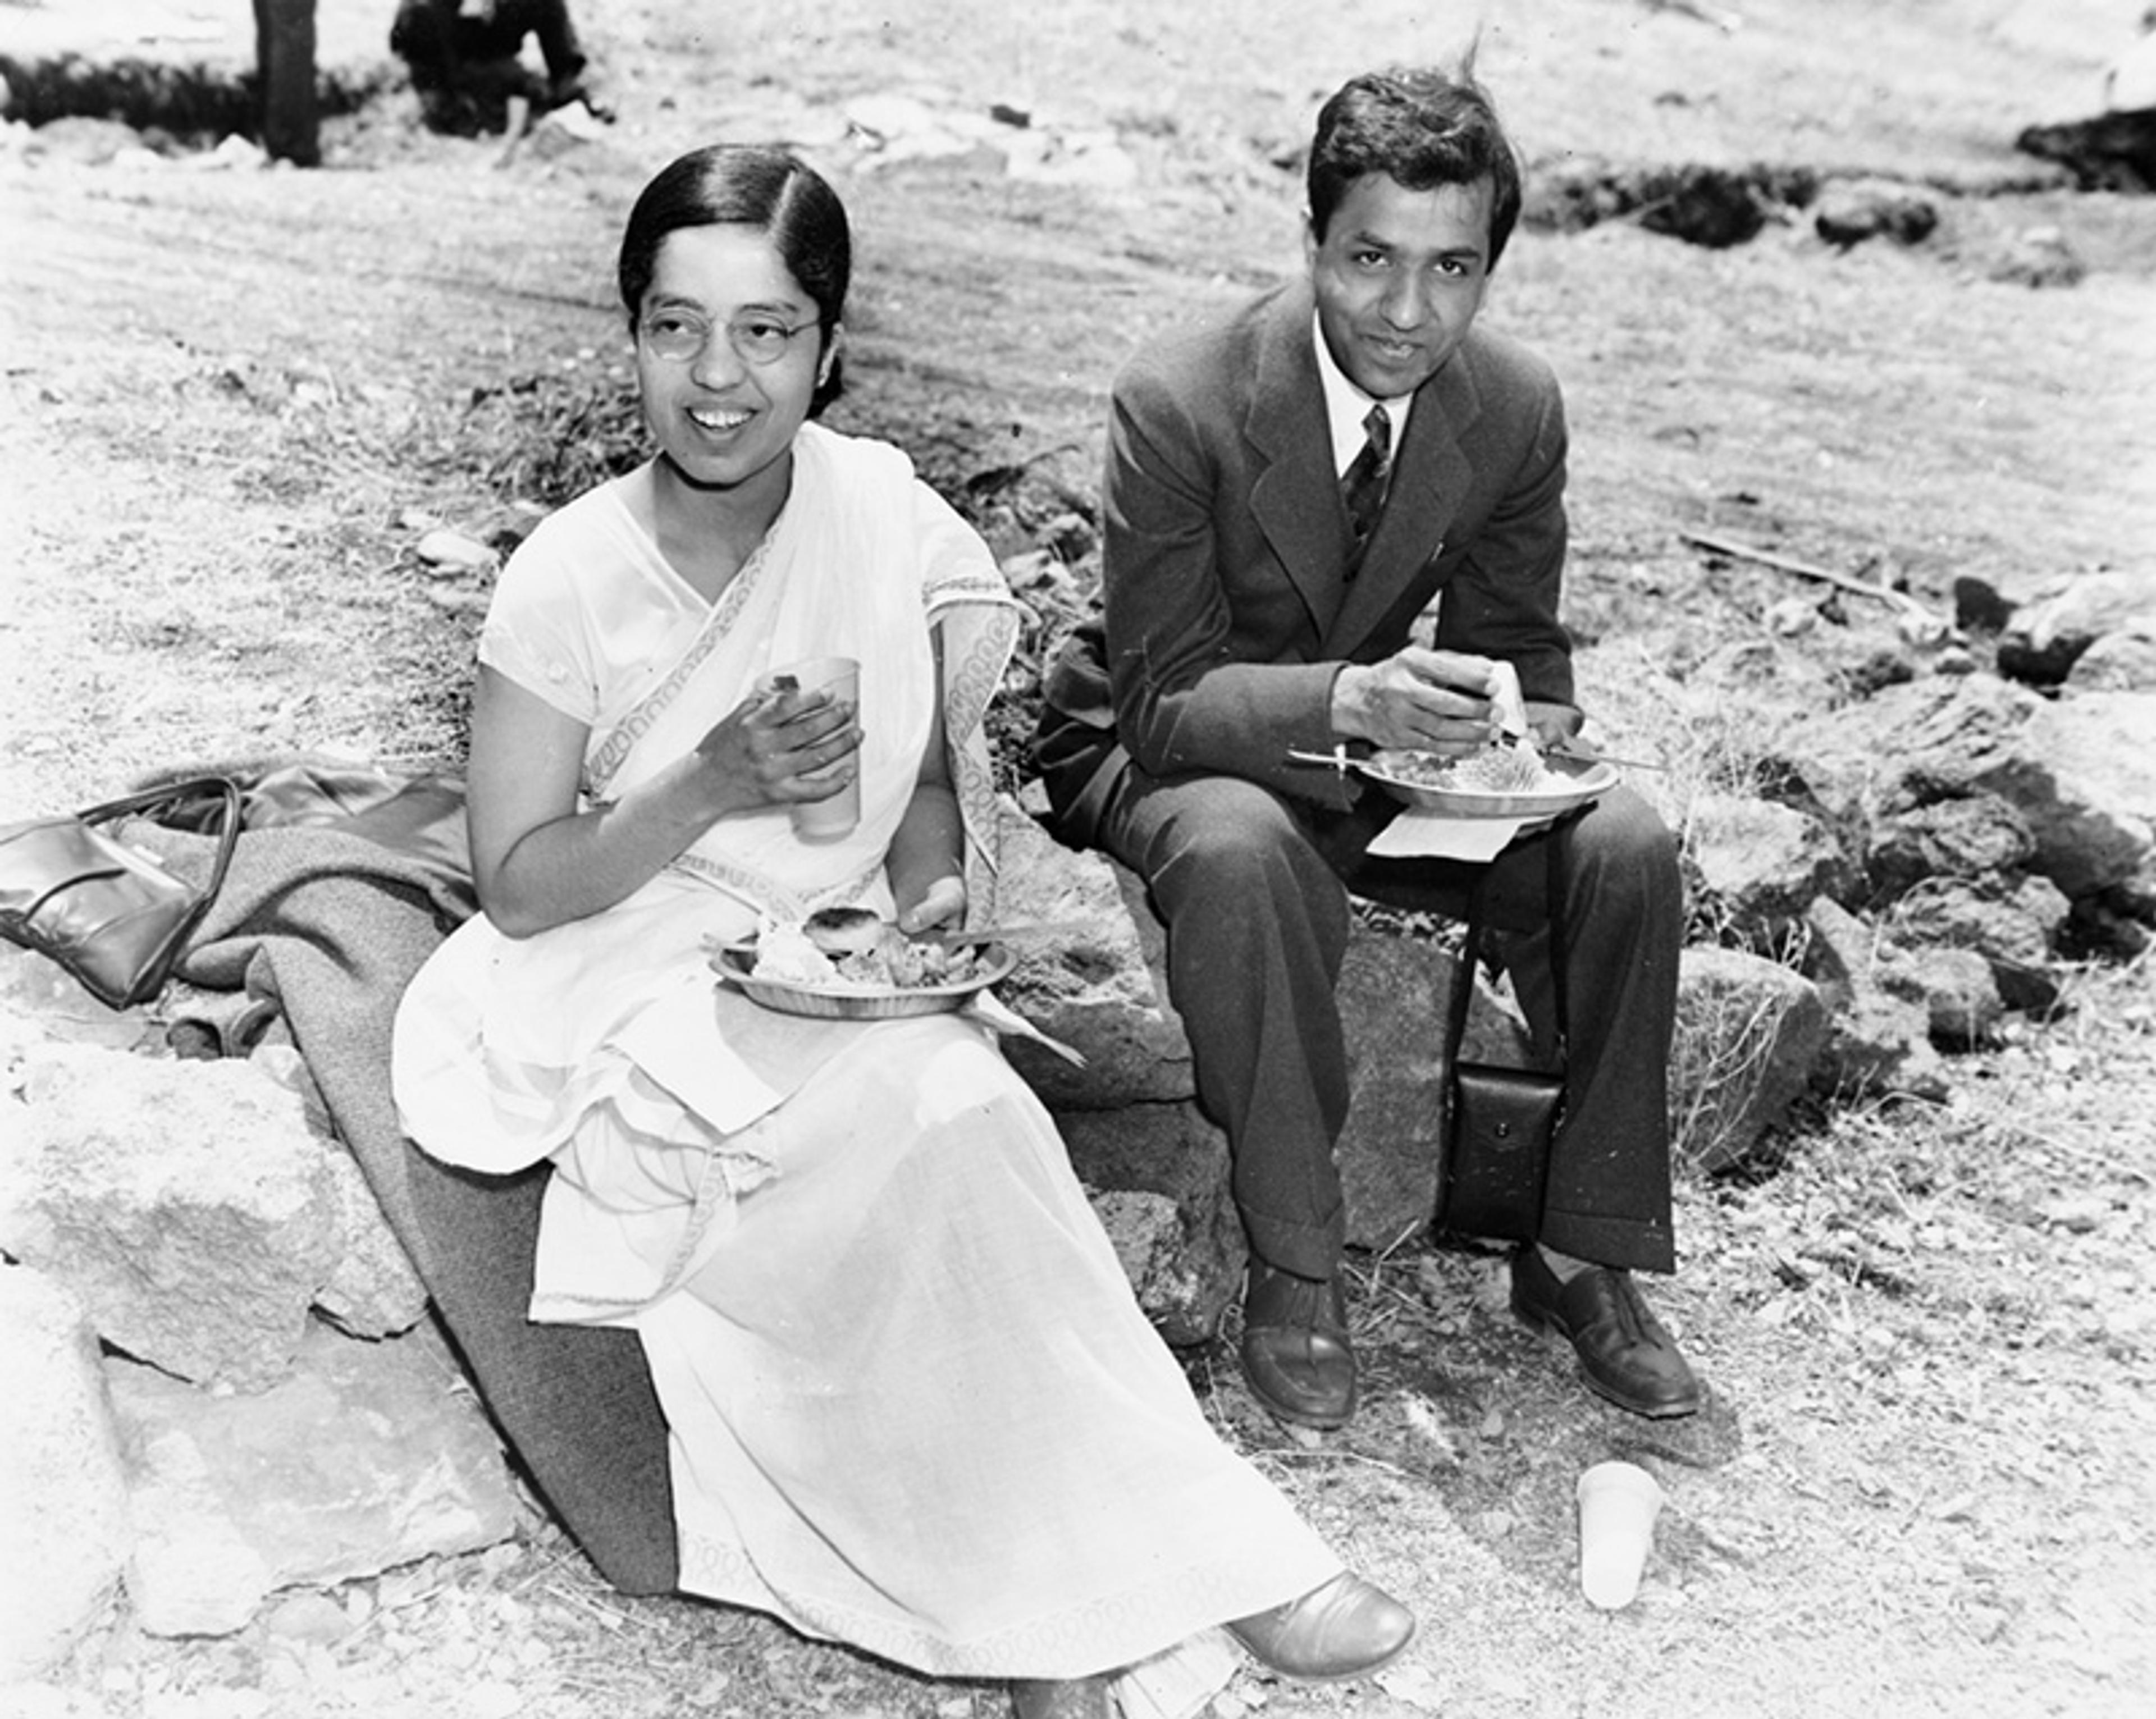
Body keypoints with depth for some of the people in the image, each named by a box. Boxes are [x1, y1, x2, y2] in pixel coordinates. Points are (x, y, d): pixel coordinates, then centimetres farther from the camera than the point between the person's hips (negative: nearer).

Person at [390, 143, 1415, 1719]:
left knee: (945, 1108, -29)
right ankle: (1167, 1568, -20)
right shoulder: (571, 579, -12)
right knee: (938, 1105, -29)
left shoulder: (891, 522, -5)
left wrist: (932, 885, -11)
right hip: (626, 992, -3)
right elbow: (518, 889, -8)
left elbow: (922, 771, 10)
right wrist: (717, 784, -23)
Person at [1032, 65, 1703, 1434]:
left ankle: (1582, 1256, -4)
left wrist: (1535, 734, -23)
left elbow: (1513, 651, 2)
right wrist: (1351, 700, -42)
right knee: (1241, 852, -40)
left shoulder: (1518, 409, -10)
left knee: (1627, 847, -19)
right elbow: (1164, 696, -24)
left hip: (1379, 737, 5)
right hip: (1157, 749, -4)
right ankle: (1296, 1266, -21)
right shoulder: (1180, 404, -25)